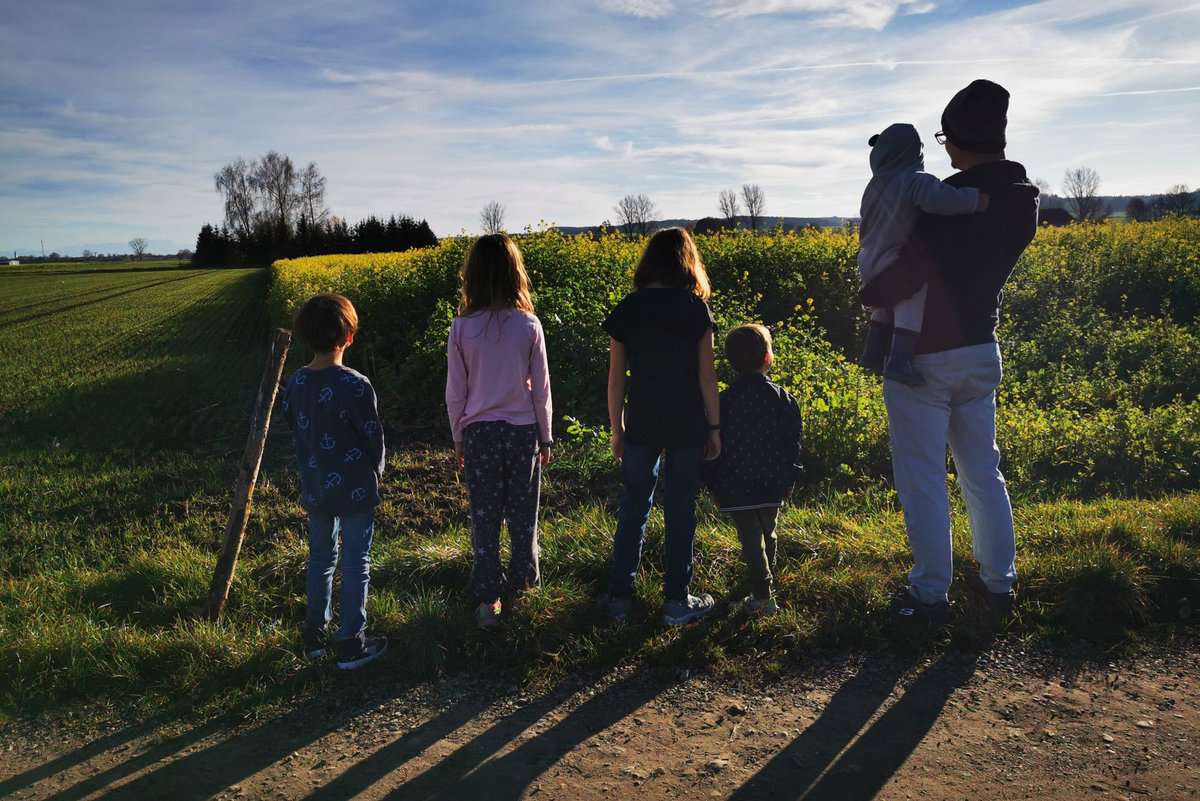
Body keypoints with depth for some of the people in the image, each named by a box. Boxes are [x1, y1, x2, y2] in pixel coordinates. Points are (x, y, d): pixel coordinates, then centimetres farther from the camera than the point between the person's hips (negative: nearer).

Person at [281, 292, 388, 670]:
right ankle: (351, 644, 15)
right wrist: (375, 473, 6)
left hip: (314, 488, 5)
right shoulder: (356, 385, -21)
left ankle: (315, 635, 32)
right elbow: (374, 437, -13)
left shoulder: (294, 384, -4)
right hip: (355, 490, -5)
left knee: (320, 558, 20)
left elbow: (294, 430, 7)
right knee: (356, 564, 7)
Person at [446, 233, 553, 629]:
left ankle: (487, 599, 12)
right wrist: (546, 437, 10)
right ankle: (522, 580, 31)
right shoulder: (529, 325, -8)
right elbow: (541, 389, -2)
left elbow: (455, 393, -1)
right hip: (523, 431, 0)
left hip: (478, 432, 0)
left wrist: (458, 437, 12)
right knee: (523, 512, 15)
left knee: (484, 516, 8)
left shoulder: (462, 328, -8)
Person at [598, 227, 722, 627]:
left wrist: (617, 428, 11)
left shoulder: (626, 311, 1)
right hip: (687, 426, -1)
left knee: (633, 508, 13)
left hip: (642, 425, 2)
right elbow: (707, 375, -5)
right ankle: (677, 601, 16)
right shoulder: (695, 309, -5)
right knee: (680, 511, 8)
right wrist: (714, 426, 4)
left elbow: (616, 377, 2)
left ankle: (619, 595, 19)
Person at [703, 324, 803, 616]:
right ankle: (766, 587, 37)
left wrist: (714, 484, 6)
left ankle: (762, 598, -4)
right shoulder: (782, 397, -3)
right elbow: (792, 442, 0)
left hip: (736, 488, -2)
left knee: (751, 540, 0)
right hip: (772, 485, 3)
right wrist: (789, 480, 11)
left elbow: (715, 445, -4)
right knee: (767, 534, 19)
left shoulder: (725, 400, -7)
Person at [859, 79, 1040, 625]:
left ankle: (931, 592, 13)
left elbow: (904, 277, -28)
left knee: (921, 479, 4)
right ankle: (999, 583, 25)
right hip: (981, 352, 7)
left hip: (924, 357, -7)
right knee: (982, 472, 17)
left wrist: (869, 293, -6)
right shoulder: (1023, 200, 2)